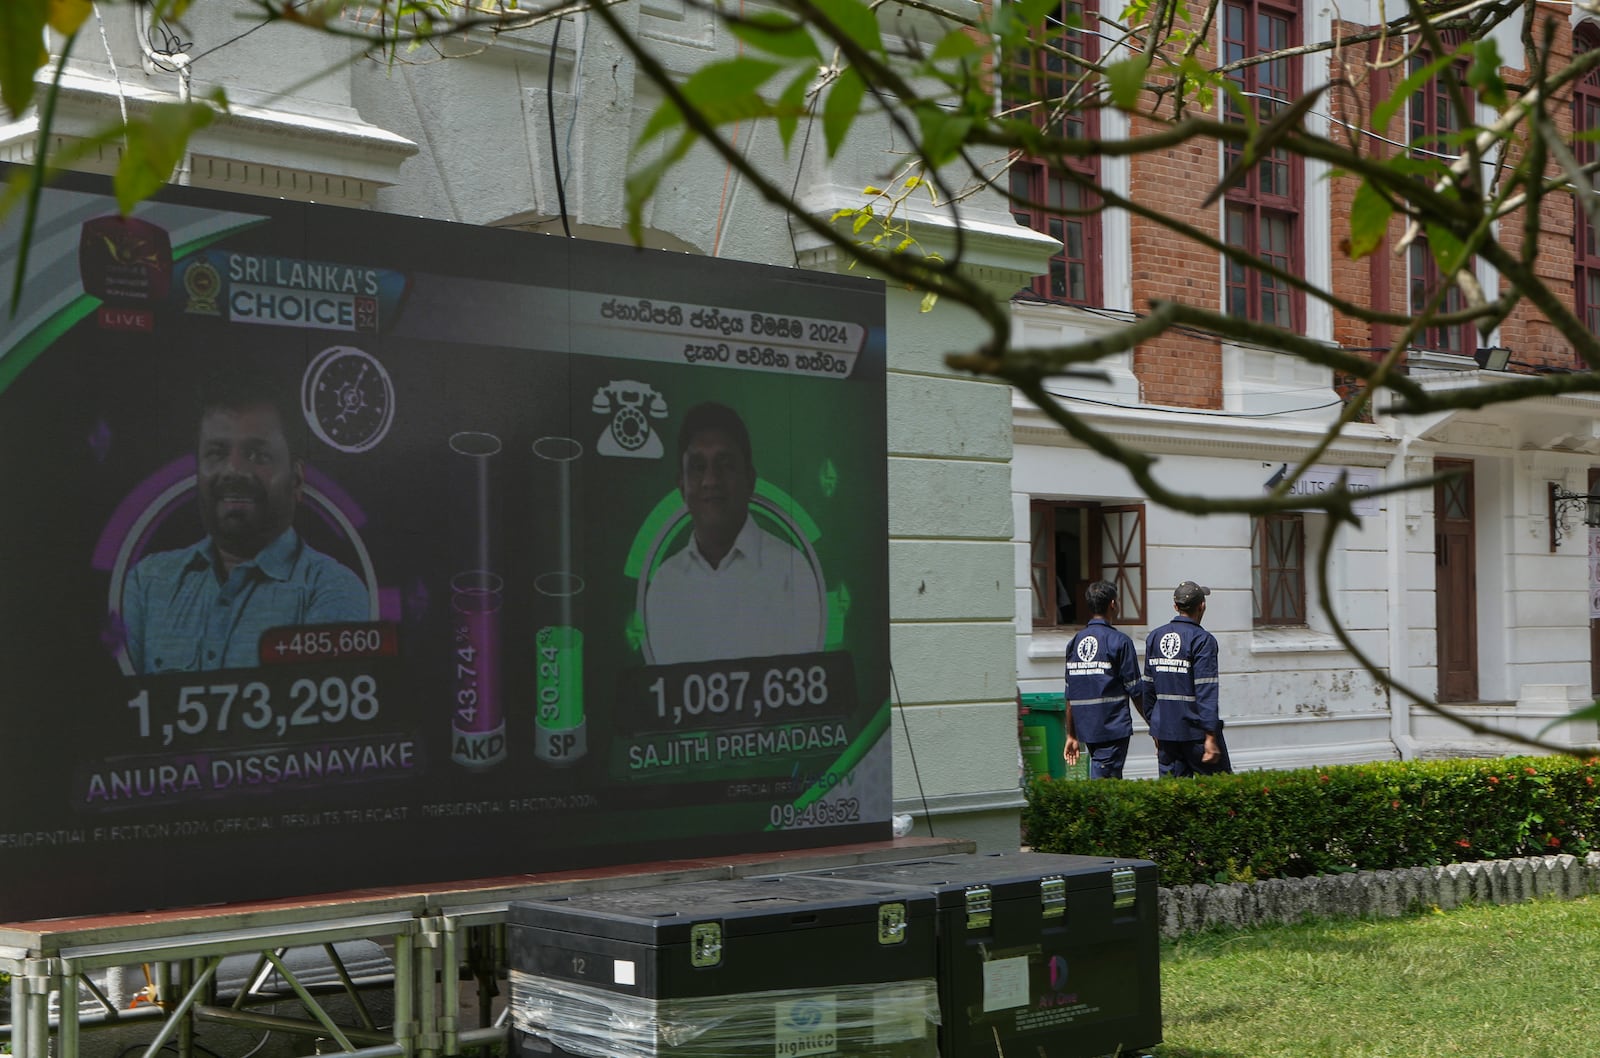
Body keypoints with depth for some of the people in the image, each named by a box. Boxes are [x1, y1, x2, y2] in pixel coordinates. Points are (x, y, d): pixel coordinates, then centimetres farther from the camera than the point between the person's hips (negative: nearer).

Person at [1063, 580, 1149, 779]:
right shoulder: (1119, 642, -9)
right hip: (1113, 728, -6)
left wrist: (1071, 735, 16)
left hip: (1085, 729, 6)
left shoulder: (1075, 642, 8)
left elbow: (1070, 695, 10)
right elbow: (1135, 690, -8)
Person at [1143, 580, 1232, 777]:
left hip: (1164, 730, 6)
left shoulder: (1154, 637, 8)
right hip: (1195, 731, -6)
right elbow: (1206, 693, -17)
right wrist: (1211, 738, -17)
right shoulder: (1203, 640, -11)